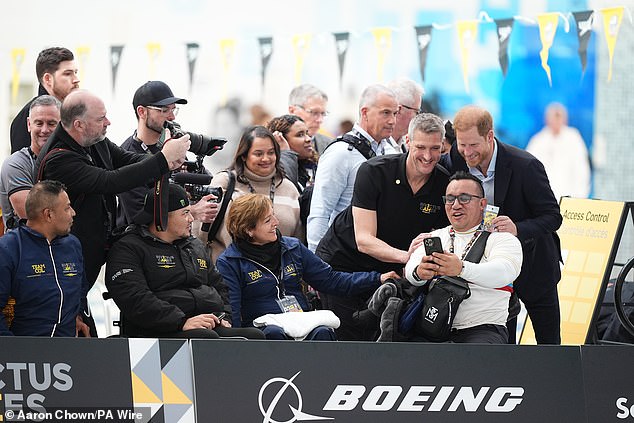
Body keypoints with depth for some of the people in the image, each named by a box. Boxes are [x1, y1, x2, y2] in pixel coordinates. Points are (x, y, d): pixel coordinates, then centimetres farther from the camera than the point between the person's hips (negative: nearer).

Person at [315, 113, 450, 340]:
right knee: (350, 339, -11)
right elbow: (364, 240, -25)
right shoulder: (373, 172, -21)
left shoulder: (445, 184, -9)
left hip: (387, 270, 4)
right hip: (342, 261, -4)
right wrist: (405, 256, -42)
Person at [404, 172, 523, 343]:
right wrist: (419, 272, -24)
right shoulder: (434, 237, 22)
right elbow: (411, 267, 3)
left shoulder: (502, 238, 9)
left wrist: (462, 269, -33)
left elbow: (503, 272, -13)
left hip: (483, 328, -3)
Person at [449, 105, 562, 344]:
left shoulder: (526, 166, -23)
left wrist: (518, 229, -37)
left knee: (548, 342, 6)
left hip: (533, 265, -3)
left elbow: (552, 217, -20)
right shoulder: (457, 160, -11)